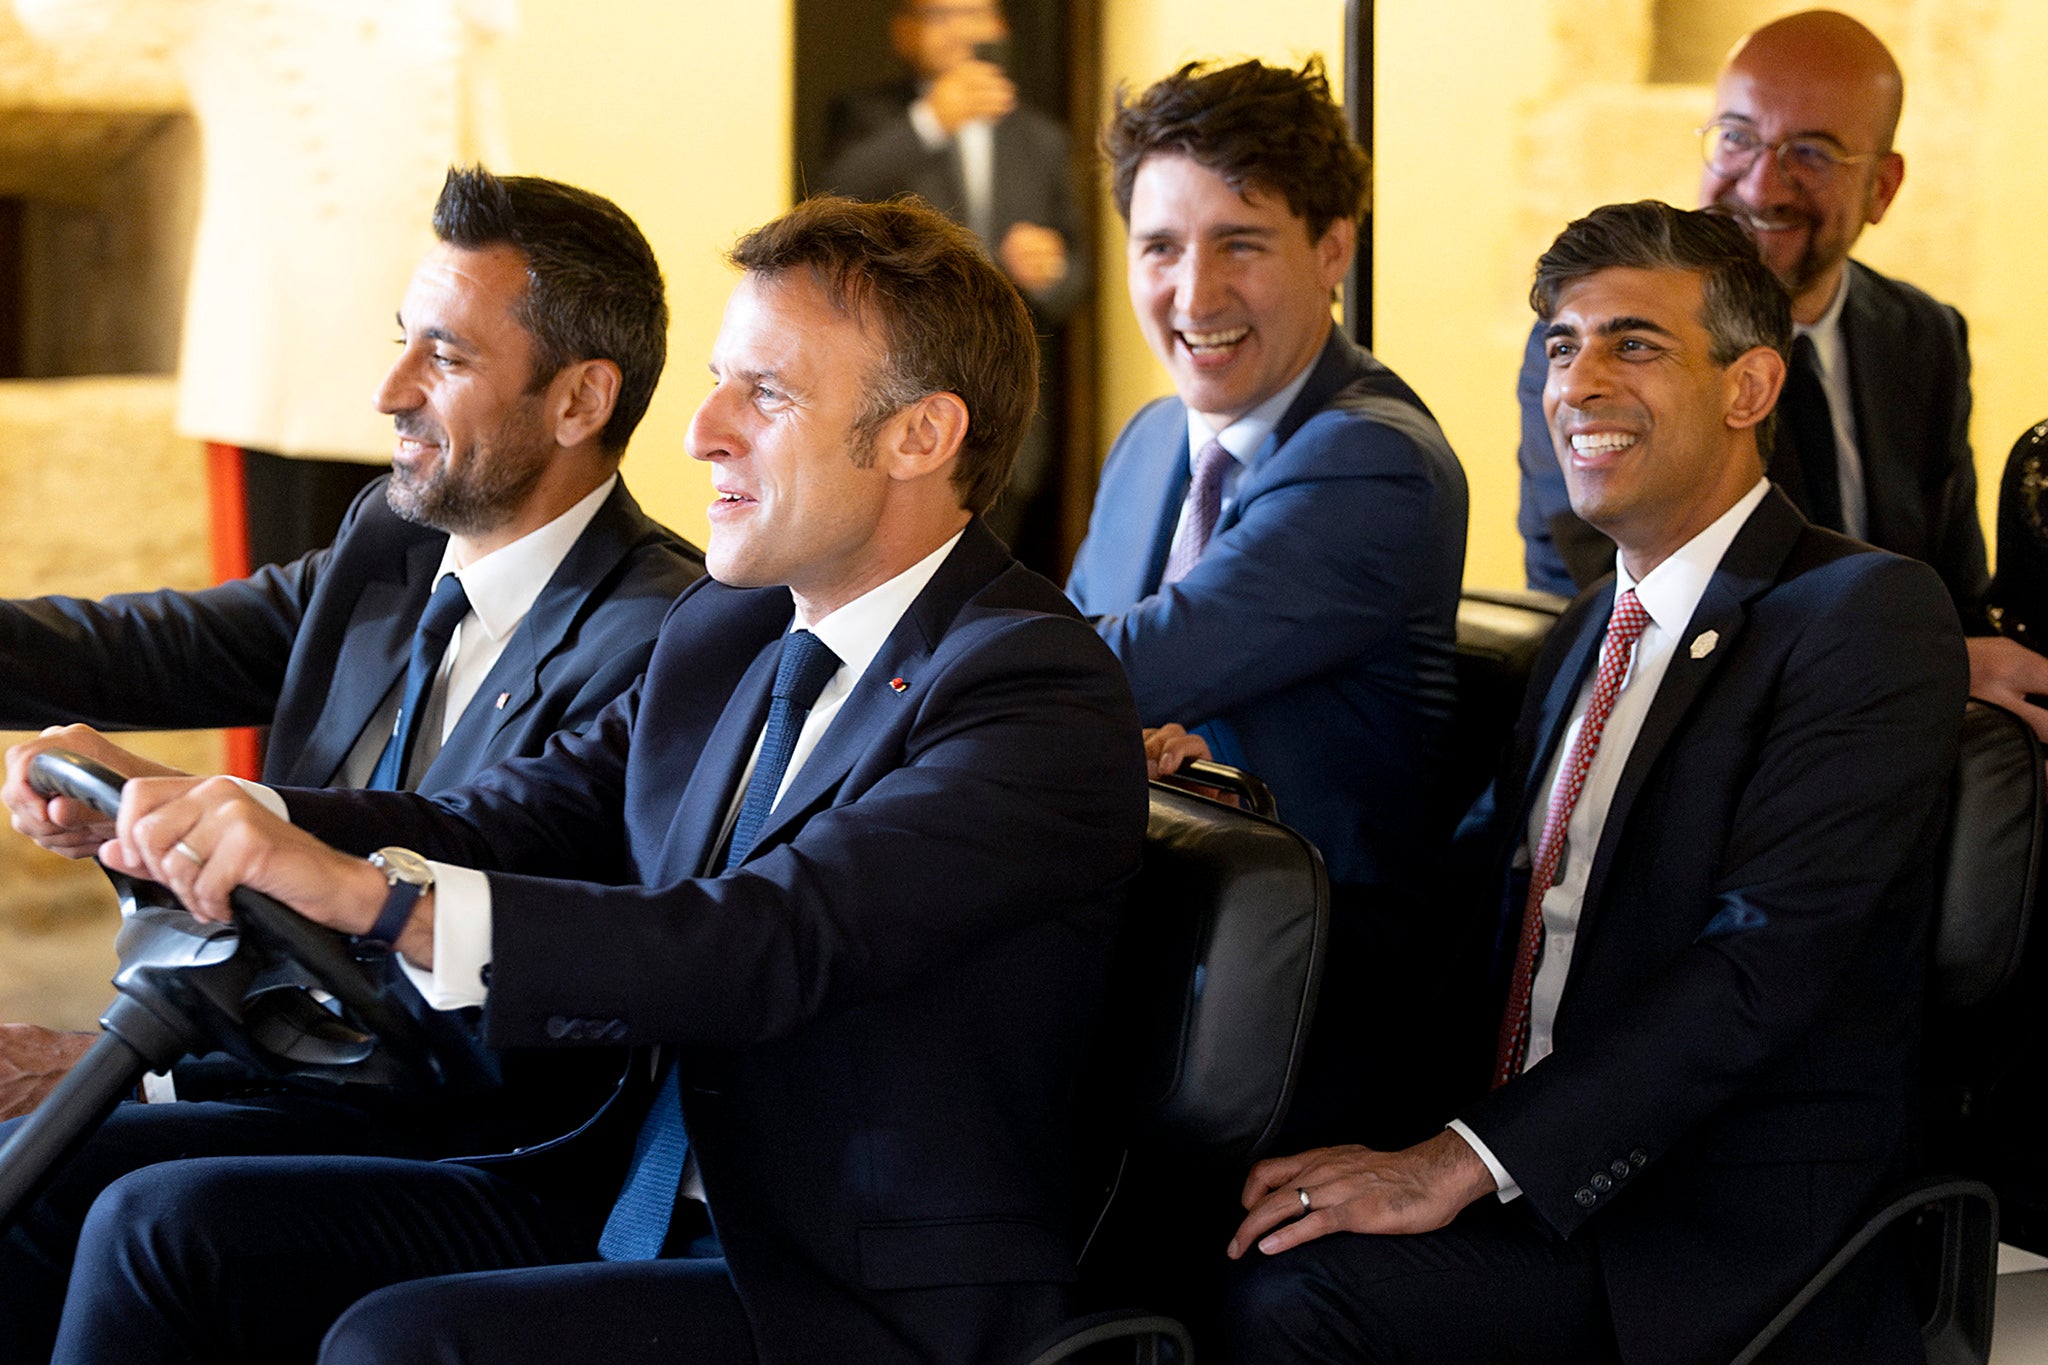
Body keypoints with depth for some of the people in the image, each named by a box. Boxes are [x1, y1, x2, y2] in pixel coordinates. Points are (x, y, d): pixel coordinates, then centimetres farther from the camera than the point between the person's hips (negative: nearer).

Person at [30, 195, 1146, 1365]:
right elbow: (520, 820, 6)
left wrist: (368, 891, -36)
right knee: (164, 1227, -1)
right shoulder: (726, 631, 12)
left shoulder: (1041, 694, -17)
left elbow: (770, 946, -29)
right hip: (636, 1212, 8)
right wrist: (205, 817, -11)